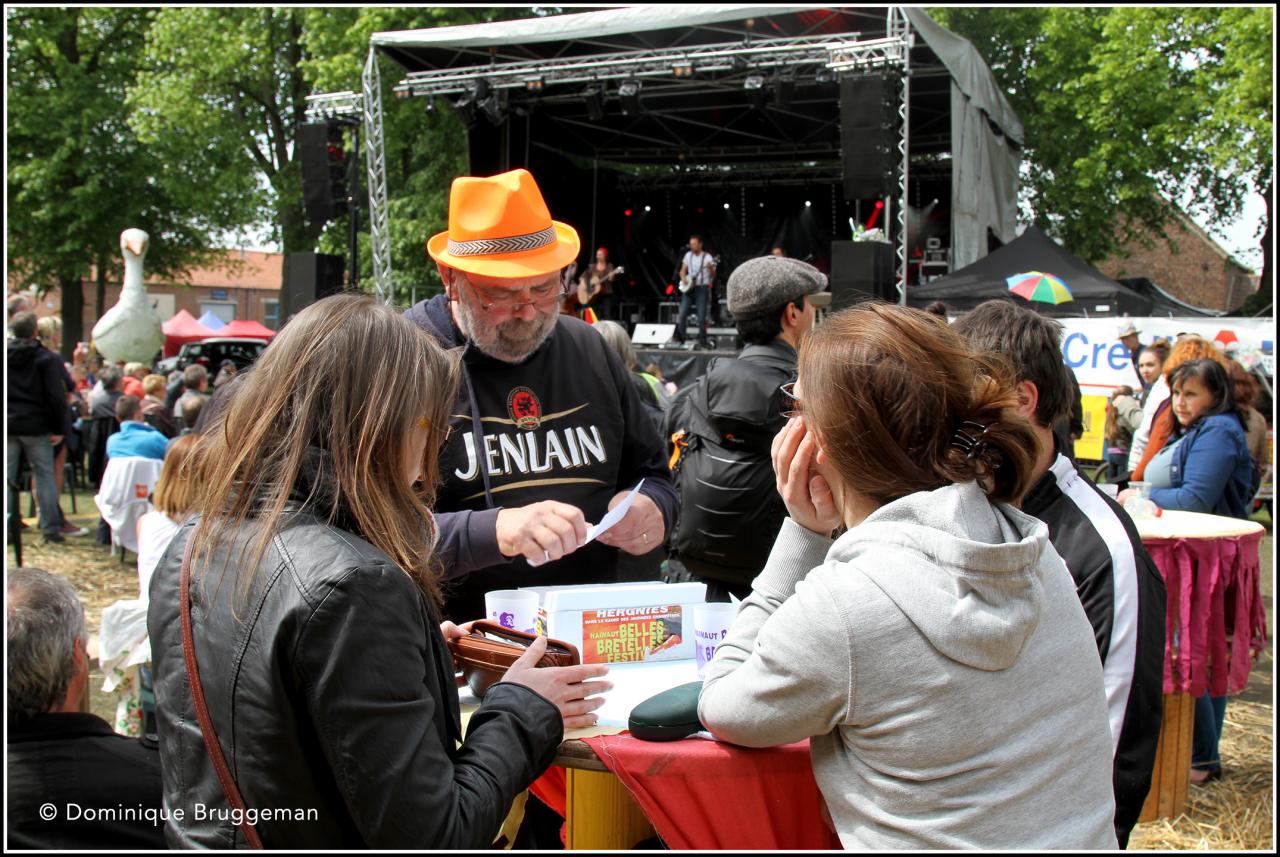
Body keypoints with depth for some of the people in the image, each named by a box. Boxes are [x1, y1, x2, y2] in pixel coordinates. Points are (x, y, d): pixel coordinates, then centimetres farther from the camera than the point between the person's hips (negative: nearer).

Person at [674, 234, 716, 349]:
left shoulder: (707, 257, -3)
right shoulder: (688, 255, 9)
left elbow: (713, 276, -5)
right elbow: (683, 270, 17)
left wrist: (710, 268, -26)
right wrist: (683, 278, -3)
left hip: (702, 288, -4)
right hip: (689, 288, 4)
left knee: (701, 316, -7)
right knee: (682, 313, -6)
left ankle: (702, 342, -1)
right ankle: (680, 338, 1)